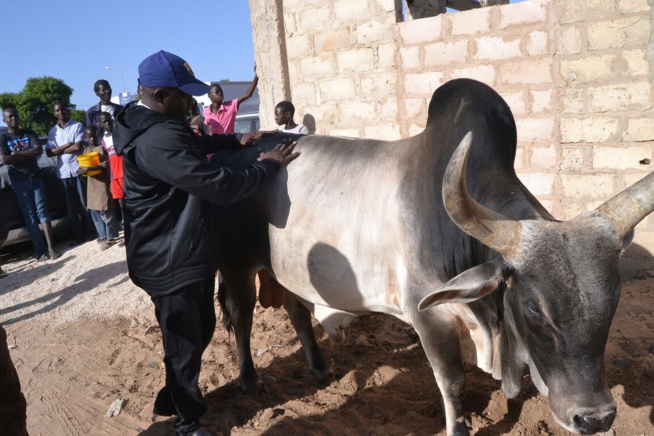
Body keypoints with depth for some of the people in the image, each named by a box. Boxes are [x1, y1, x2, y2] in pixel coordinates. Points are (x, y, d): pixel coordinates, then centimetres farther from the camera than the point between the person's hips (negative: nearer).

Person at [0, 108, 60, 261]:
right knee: (29, 216, -1)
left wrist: (17, 153, -11)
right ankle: (39, 250, 0)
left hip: (35, 177, 2)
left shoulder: (29, 133, 7)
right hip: (18, 182, -1)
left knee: (42, 211, -4)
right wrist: (29, 154, -10)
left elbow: (39, 150, -8)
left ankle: (51, 247, -7)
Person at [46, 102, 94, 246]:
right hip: (63, 172, 4)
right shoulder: (52, 131, 12)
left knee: (85, 203, 2)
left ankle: (90, 232, 11)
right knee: (71, 206, 6)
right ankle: (78, 236, 12)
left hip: (78, 169, -4)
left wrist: (59, 150, -1)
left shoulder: (77, 126, 0)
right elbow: (49, 153, 3)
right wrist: (67, 145, -8)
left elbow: (78, 147, -11)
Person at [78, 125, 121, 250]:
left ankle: (110, 237, 3)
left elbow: (106, 164, -20)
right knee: (94, 212, 10)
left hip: (102, 183, -8)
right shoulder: (86, 150, 15)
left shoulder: (101, 148, -8)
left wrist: (90, 168, -29)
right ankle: (103, 236, 20)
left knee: (105, 211, -6)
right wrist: (82, 169, -3)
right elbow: (84, 165, 20)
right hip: (91, 185, 8)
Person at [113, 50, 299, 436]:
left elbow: (194, 144, 28)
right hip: (172, 263, -10)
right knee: (186, 345, 9)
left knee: (201, 331, 23)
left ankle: (174, 398, 45)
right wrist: (270, 164, -16)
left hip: (186, 255, 10)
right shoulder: (158, 140, -29)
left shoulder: (155, 125, 7)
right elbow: (221, 186, -30)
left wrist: (235, 140, 15)